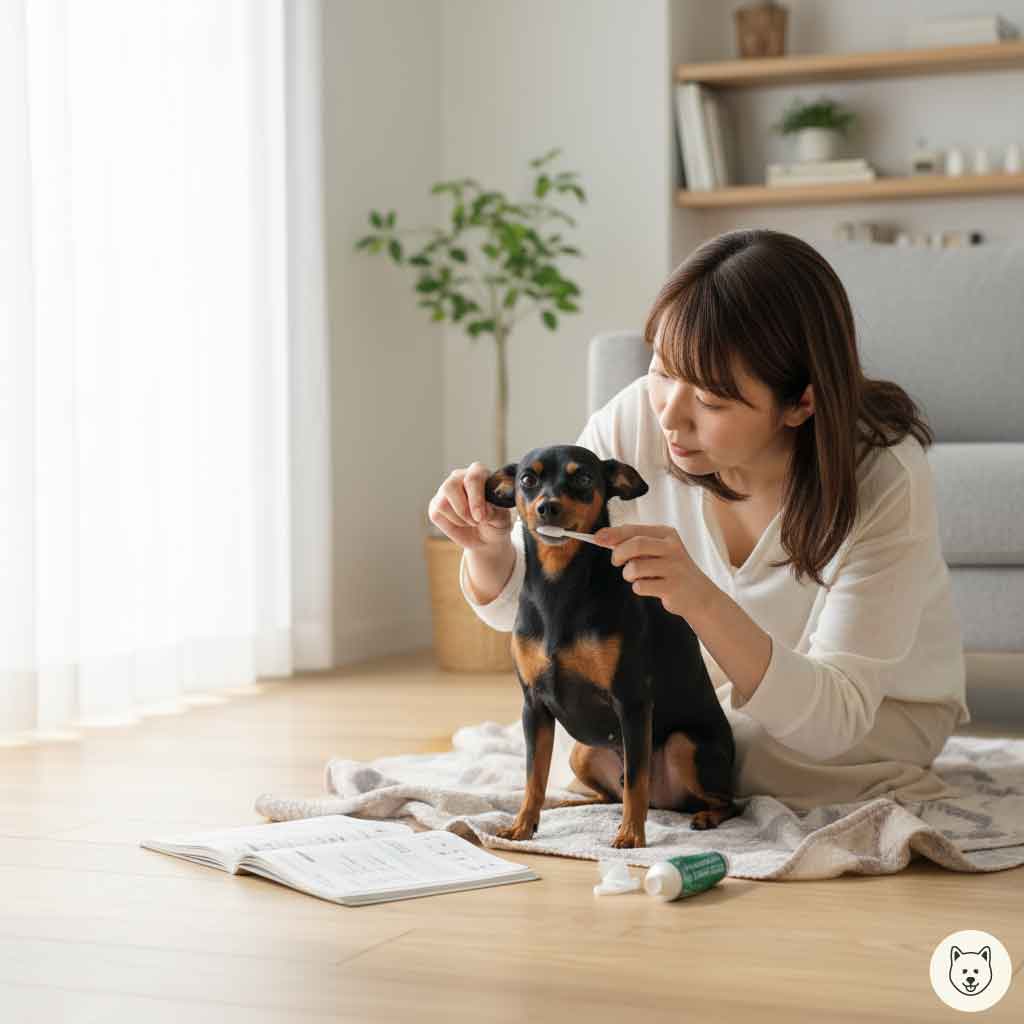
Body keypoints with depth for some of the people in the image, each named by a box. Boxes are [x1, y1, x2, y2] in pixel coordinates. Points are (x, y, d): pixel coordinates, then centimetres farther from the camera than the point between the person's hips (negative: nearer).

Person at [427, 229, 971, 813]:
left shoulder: (886, 480, -33)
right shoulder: (634, 423, -23)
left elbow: (832, 720, -36)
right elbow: (523, 601, -11)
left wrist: (703, 602, -51)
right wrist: (489, 546, -35)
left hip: (885, 704, -4)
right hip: (716, 688, 4)